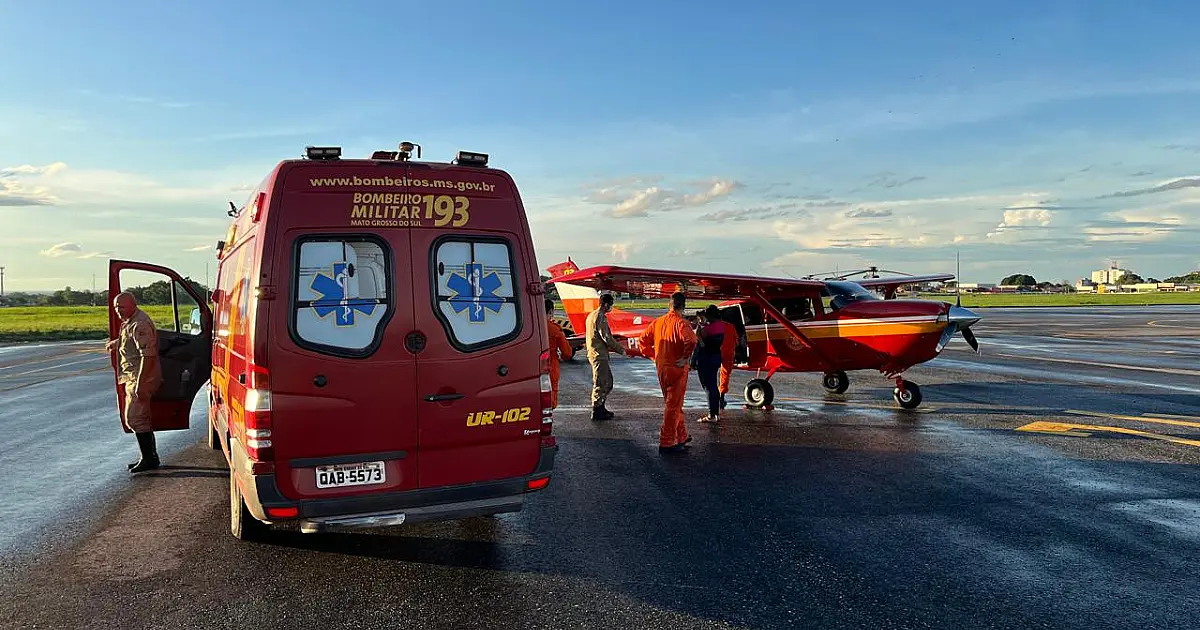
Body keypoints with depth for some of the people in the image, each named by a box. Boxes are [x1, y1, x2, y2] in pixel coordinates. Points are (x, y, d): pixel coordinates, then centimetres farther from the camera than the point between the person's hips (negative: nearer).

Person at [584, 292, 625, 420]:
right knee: (600, 383, -4)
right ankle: (596, 411, 2)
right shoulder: (600, 317, -16)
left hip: (594, 353, 10)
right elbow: (607, 338, -19)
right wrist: (620, 350, -8)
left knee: (608, 381, 17)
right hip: (599, 355, -10)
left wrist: (615, 348, 22)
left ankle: (601, 408, 22)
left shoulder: (591, 315, 15)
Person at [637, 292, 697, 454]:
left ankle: (682, 436, 32)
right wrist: (685, 358, -21)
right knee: (673, 406, 0)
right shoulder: (681, 323, -15)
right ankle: (666, 443, 1)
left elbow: (643, 340, 11)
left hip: (661, 368, 7)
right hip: (677, 369, -7)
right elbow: (691, 341, -33)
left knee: (673, 404, 20)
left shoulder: (657, 322, 6)